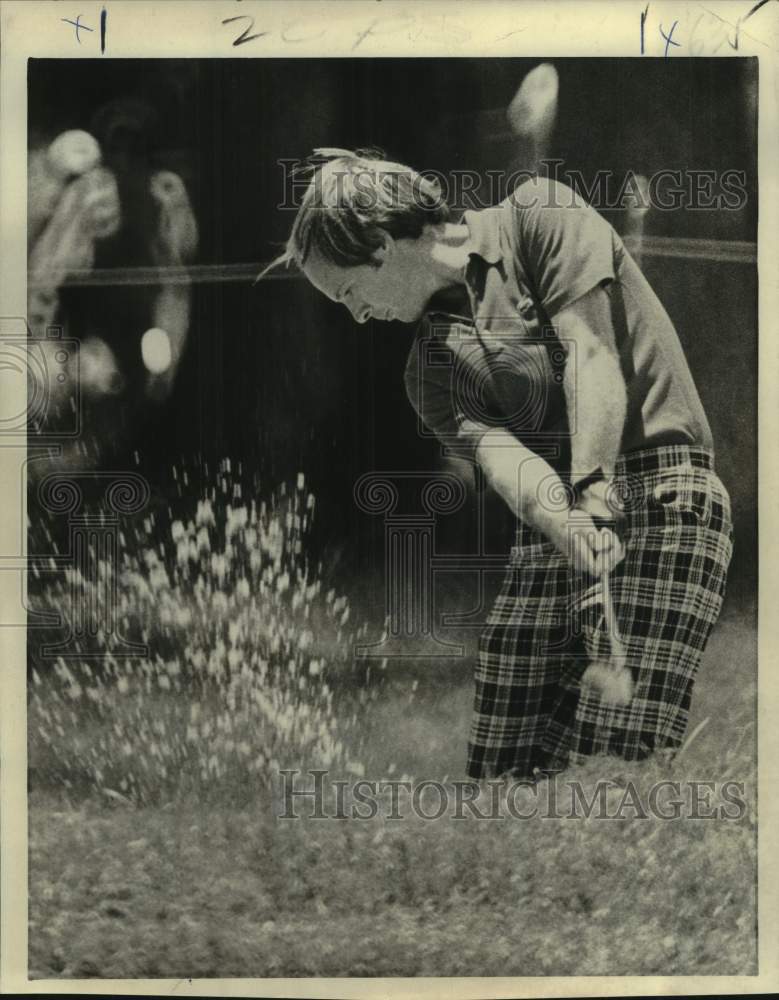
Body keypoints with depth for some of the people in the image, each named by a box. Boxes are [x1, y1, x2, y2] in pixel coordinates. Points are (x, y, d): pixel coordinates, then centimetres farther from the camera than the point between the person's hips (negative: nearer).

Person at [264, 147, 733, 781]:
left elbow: (593, 358, -10)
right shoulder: (431, 365, 13)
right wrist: (567, 523, -25)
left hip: (662, 492, -5)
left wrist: (591, 492, -22)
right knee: (503, 770, -1)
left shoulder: (539, 217, 2)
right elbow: (500, 456, -4)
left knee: (620, 759, -17)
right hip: (554, 520, 6)